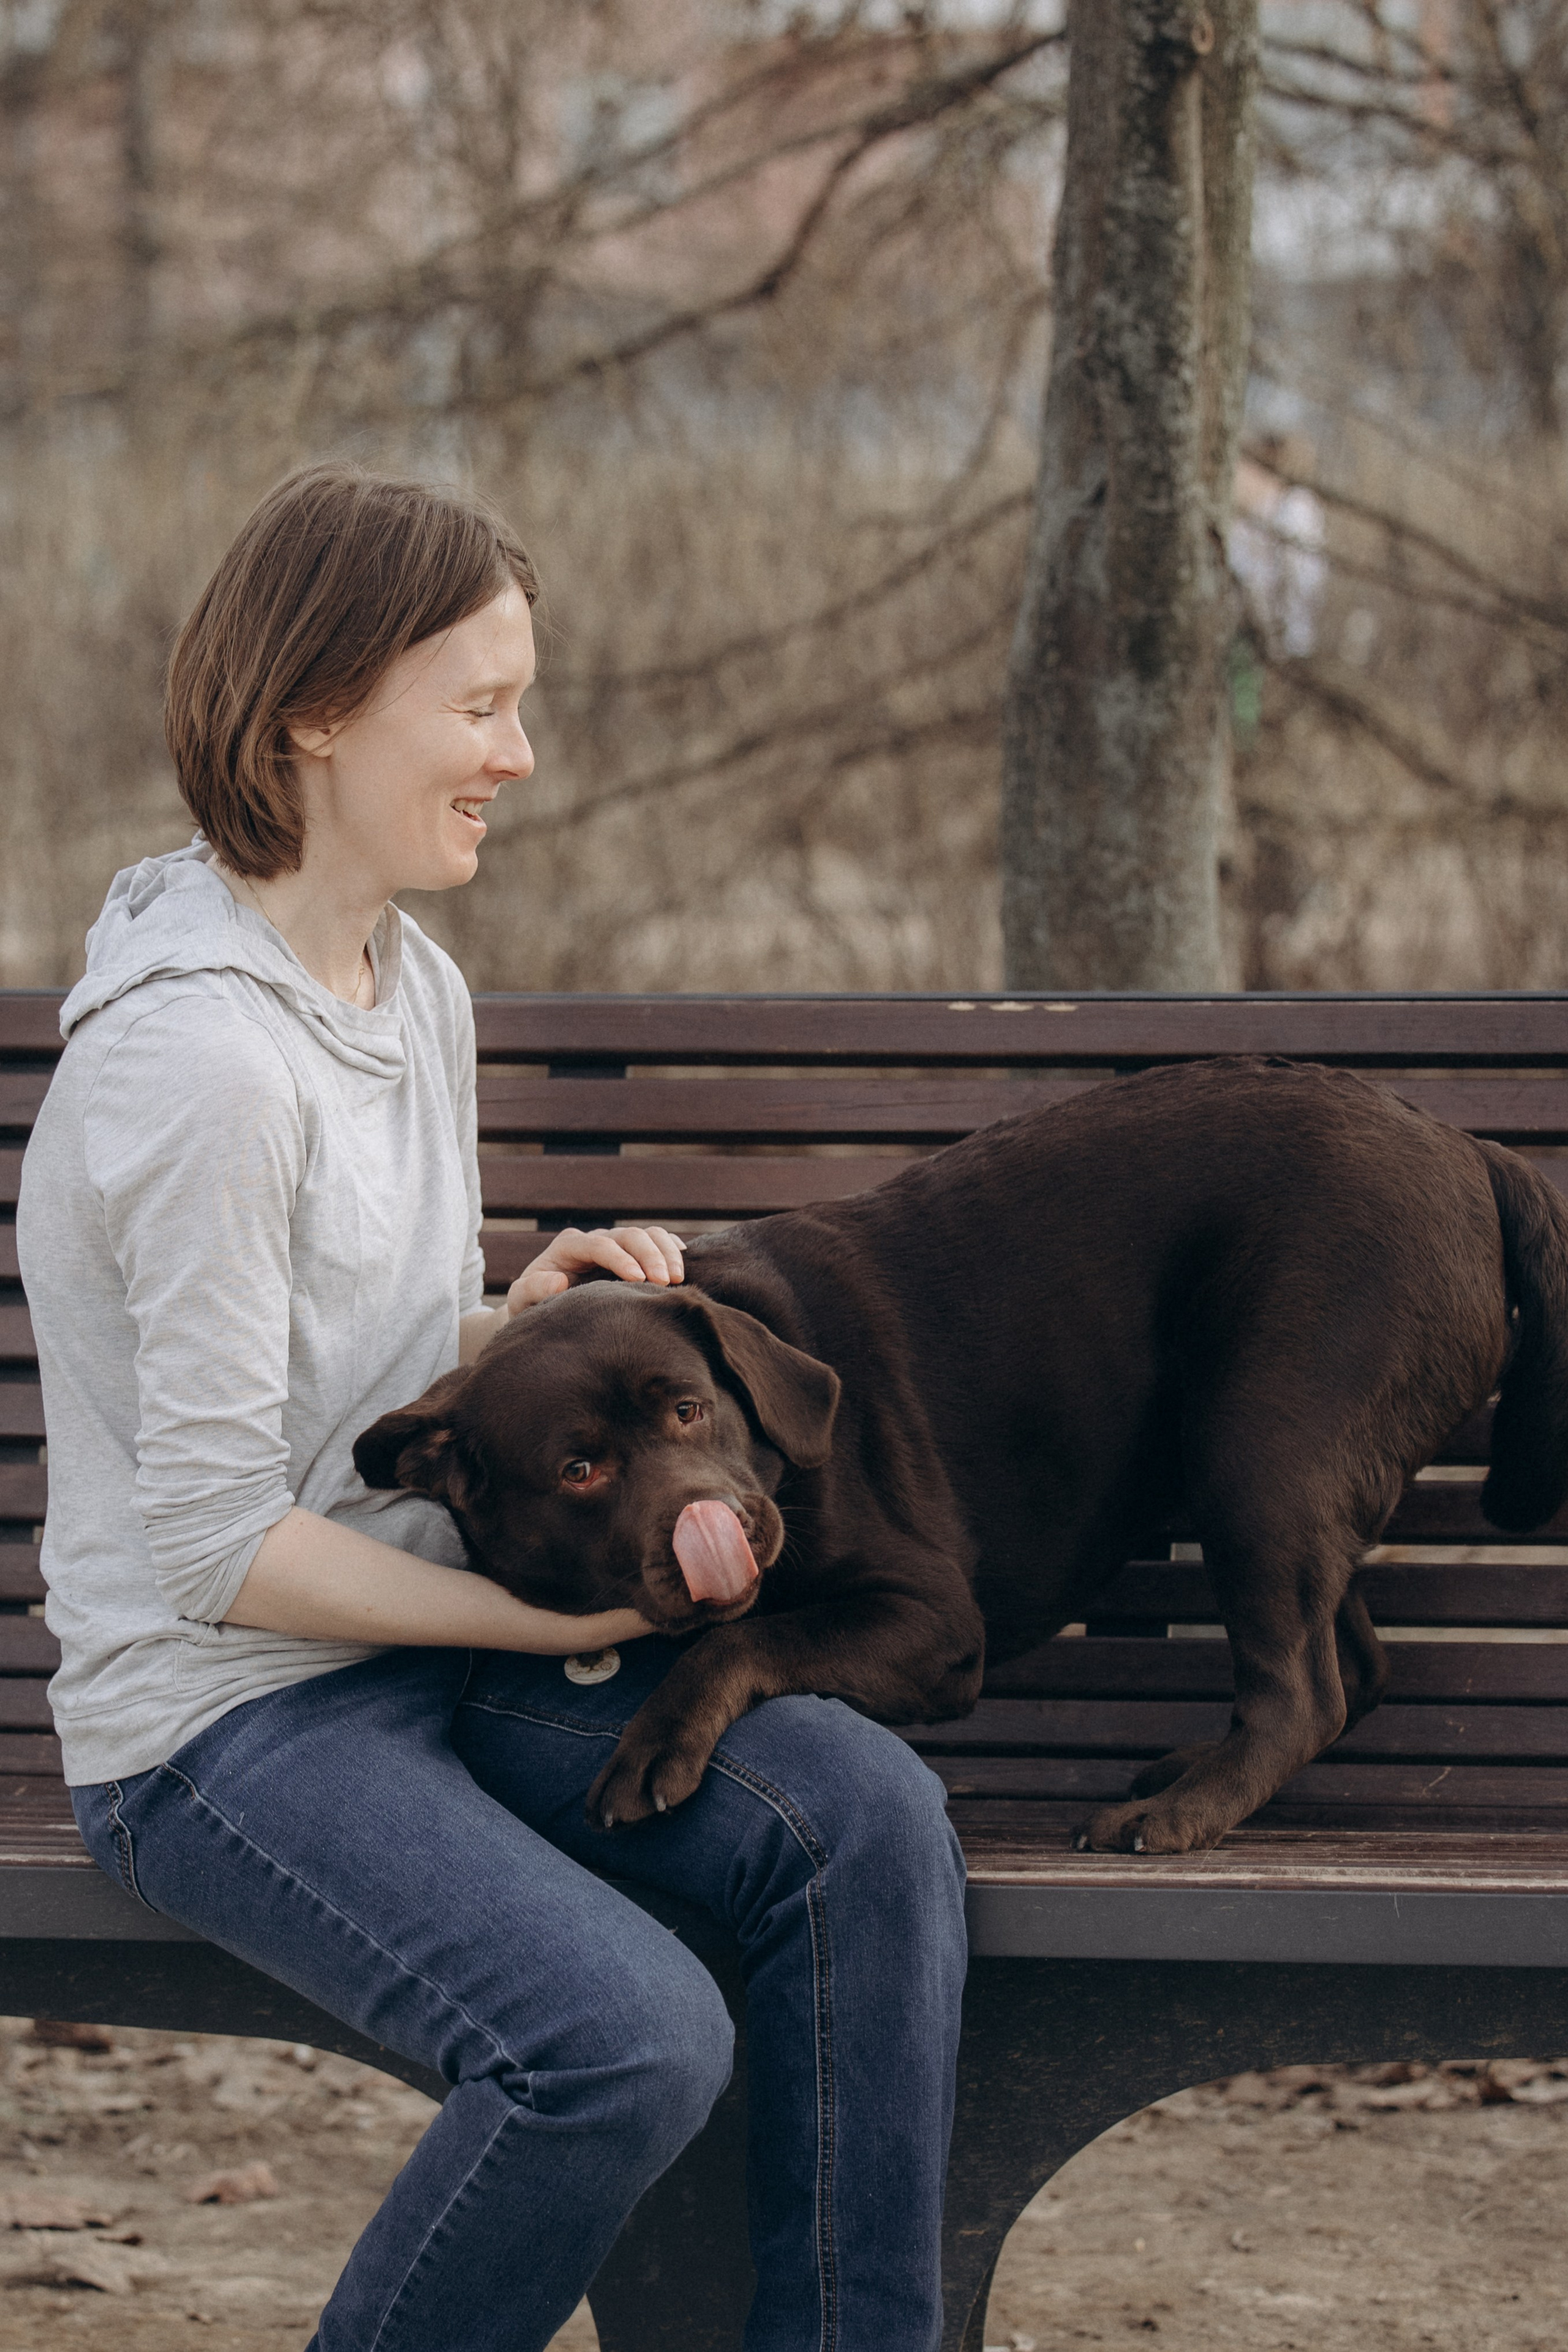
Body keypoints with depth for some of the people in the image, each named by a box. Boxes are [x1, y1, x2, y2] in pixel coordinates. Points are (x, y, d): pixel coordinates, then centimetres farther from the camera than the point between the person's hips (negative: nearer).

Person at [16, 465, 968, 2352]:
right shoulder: (196, 1060, -20)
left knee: (867, 1811, -15)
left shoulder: (416, 990, 9)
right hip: (219, 1718, -8)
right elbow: (219, 1541, -19)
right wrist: (556, 1615, -15)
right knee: (628, 2038, -28)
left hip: (429, 1640, 8)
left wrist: (519, 1325, -1)